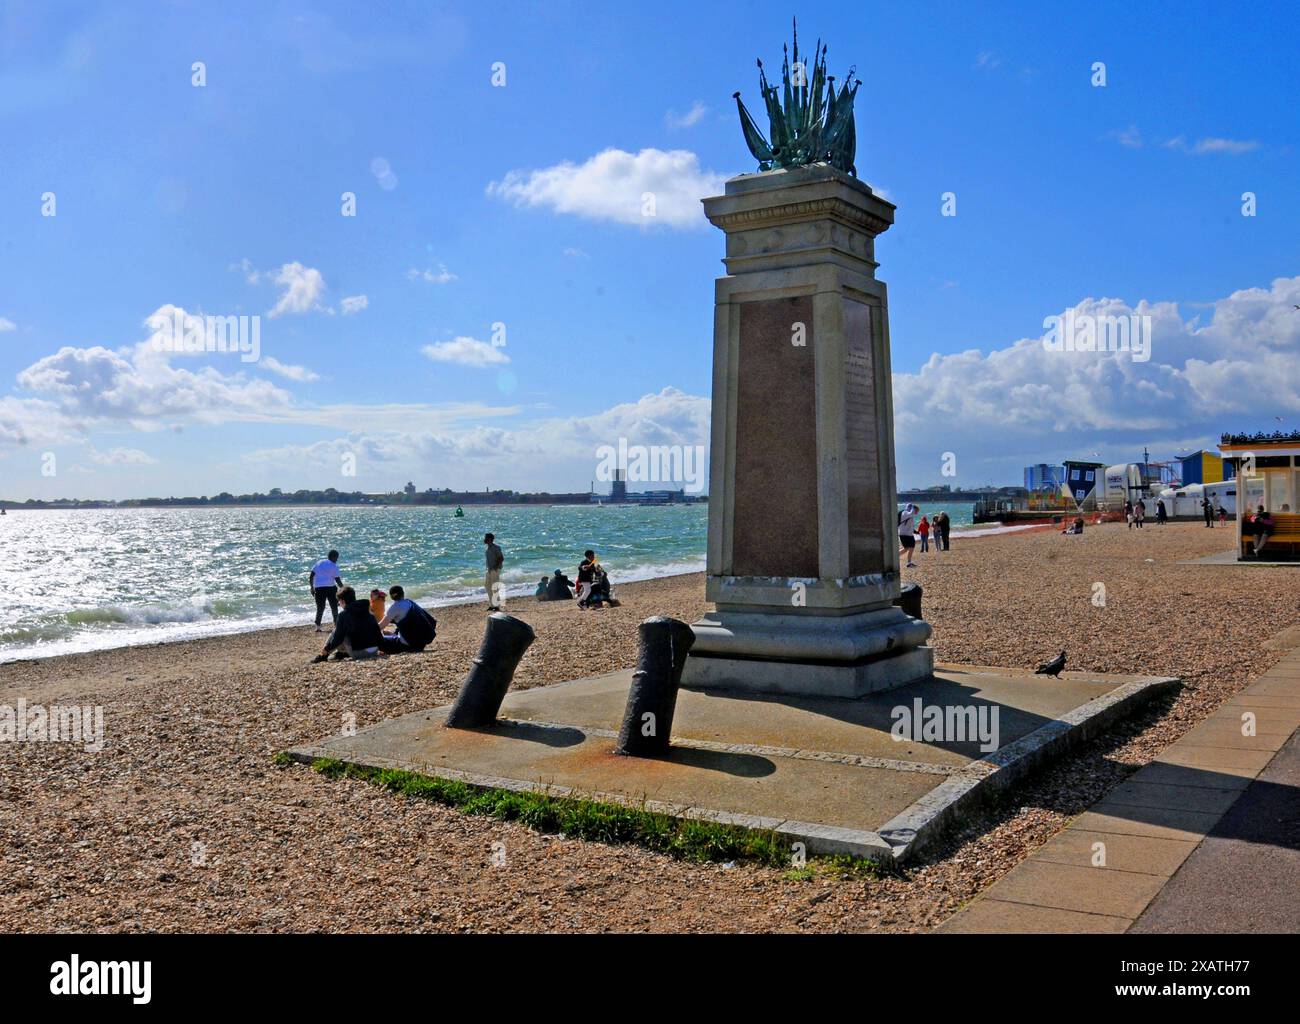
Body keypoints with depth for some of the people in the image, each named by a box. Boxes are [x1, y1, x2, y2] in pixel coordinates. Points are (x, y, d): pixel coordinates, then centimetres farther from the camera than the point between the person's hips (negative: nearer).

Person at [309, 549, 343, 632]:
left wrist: (312, 588, 13)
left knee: (320, 608, 8)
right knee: (334, 607, 10)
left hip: (318, 588, 4)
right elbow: (337, 580, -5)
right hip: (330, 587, -3)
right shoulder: (334, 566, -1)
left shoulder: (319, 563, 11)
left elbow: (311, 576, 7)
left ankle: (318, 627, 1)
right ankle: (336, 625, 11)